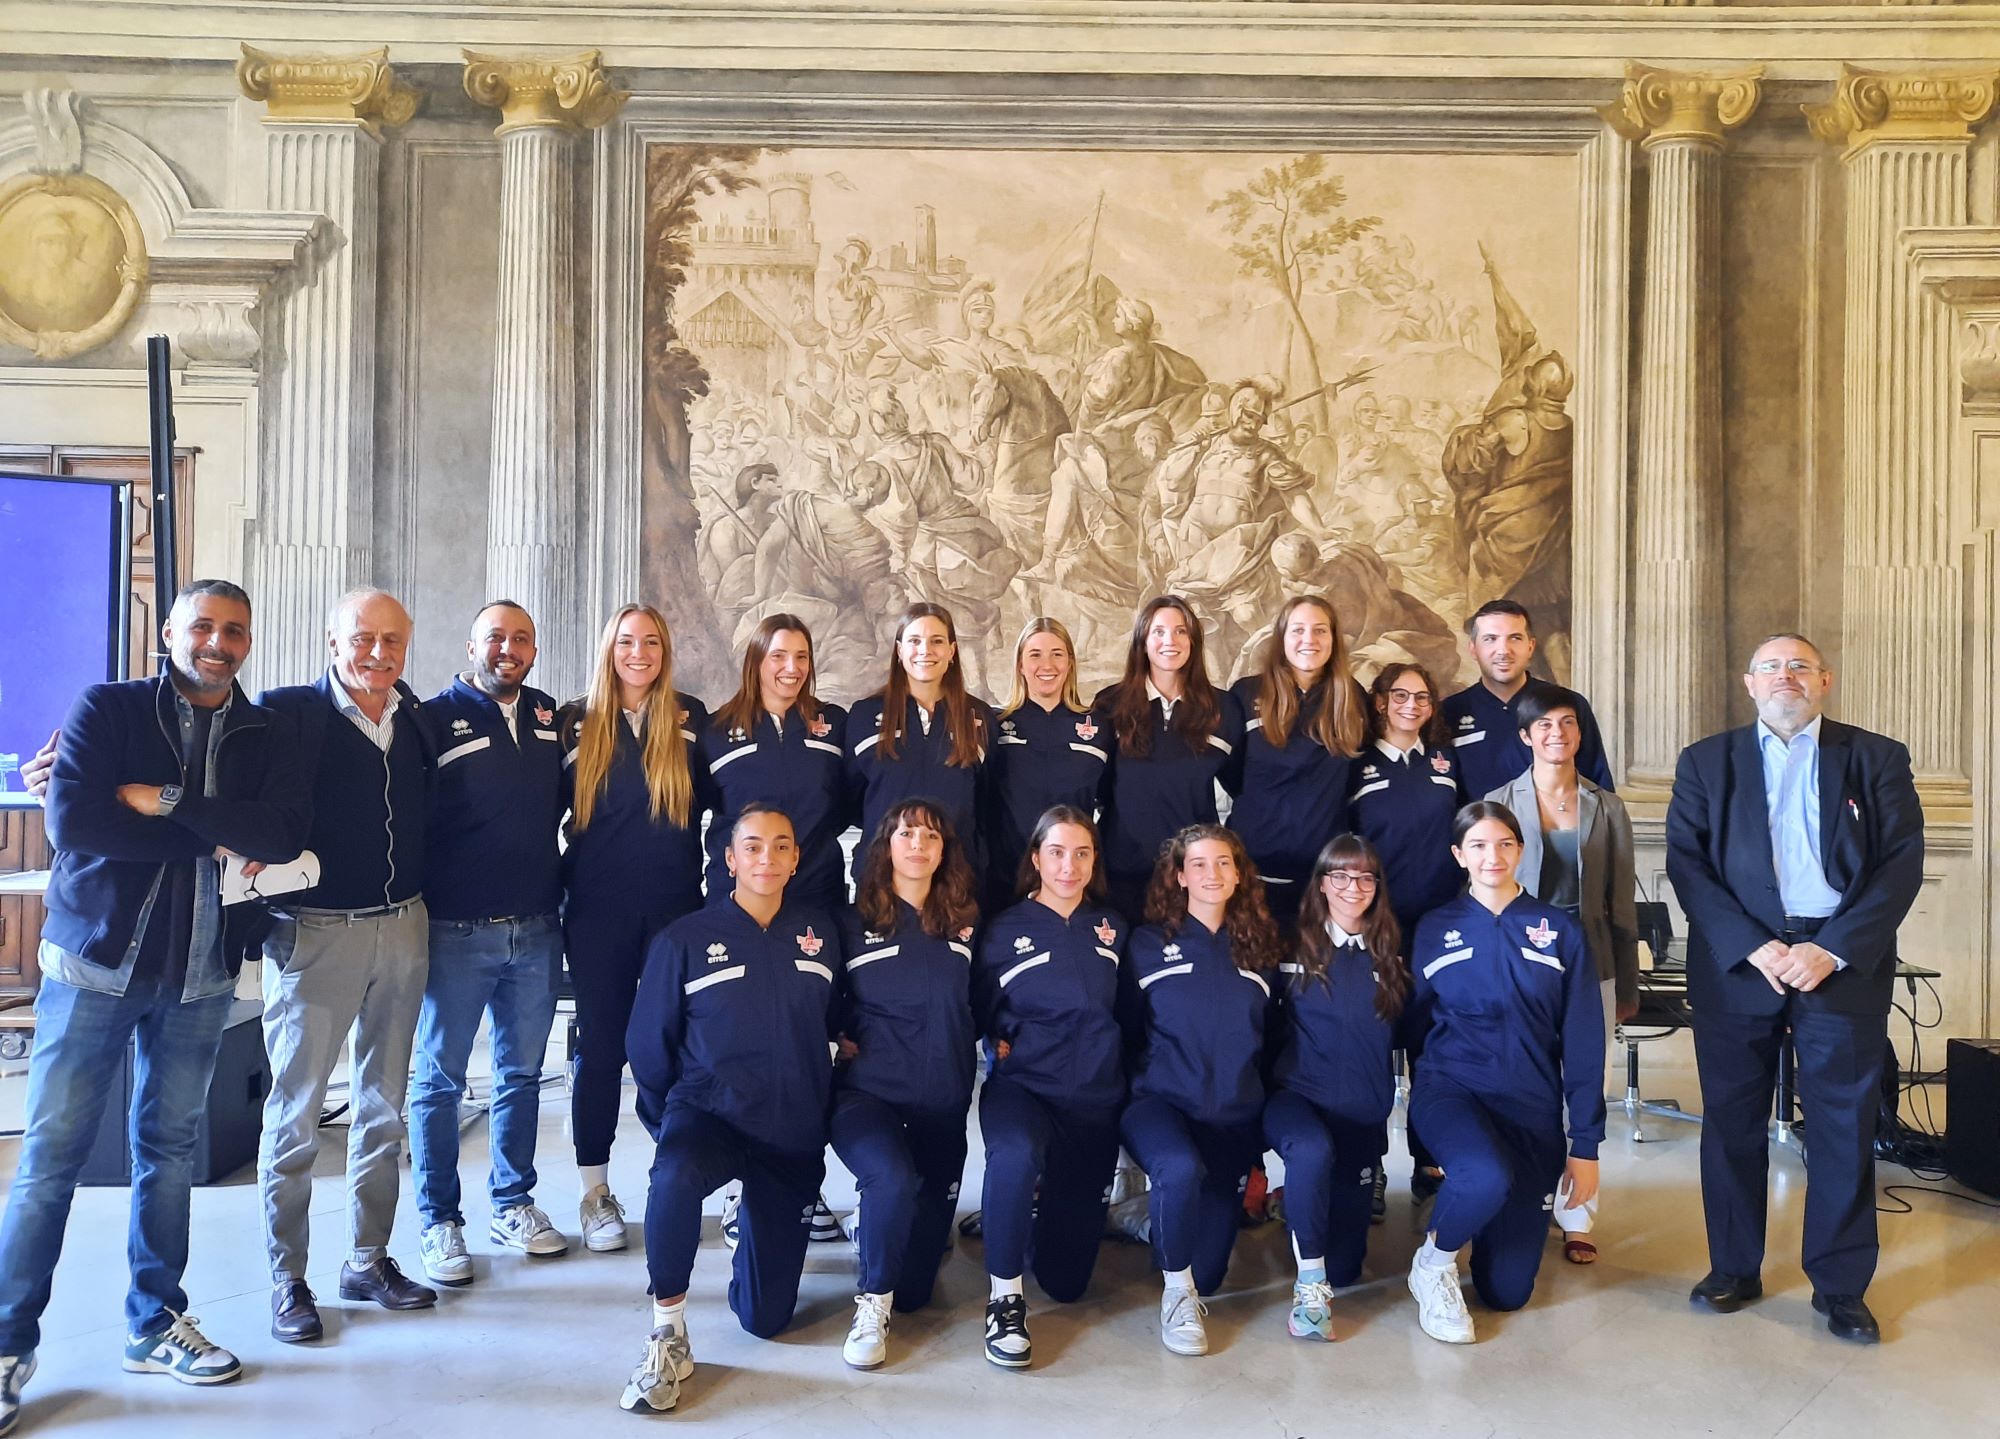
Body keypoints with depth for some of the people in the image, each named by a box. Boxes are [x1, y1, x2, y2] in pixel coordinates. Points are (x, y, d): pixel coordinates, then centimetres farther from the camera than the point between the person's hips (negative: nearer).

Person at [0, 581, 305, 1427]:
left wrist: (169, 801, -17)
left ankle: (154, 1322, 26)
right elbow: (73, 824, -16)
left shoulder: (265, 736, 5)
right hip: (95, 960, -2)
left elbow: (283, 836, -11)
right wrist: (213, 839, -14)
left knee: (170, 1147, 12)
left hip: (199, 974, 3)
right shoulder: (105, 710, -1)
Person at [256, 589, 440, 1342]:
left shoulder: (419, 721, 5)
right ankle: (287, 1279, 19)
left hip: (403, 930, 5)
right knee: (295, 1113, 4)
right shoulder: (289, 713, -8)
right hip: (315, 932, -4)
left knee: (383, 1107, 14)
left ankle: (369, 1260, 28)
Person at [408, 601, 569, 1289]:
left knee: (522, 1074, 13)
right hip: (457, 930, -4)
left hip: (536, 930, 4)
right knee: (439, 1078, 5)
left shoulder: (550, 719, 9)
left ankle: (513, 1204, 26)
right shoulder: (436, 717, -4)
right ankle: (439, 1222, 17)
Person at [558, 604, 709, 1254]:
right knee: (600, 1044, 6)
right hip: (597, 909, 0)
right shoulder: (577, 720, 3)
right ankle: (595, 1193, 17)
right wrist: (557, 883, -1)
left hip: (675, 906, 1)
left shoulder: (691, 718, 4)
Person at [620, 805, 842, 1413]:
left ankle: (755, 1216, 37)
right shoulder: (684, 939, -3)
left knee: (765, 1317, 5)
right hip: (710, 1112, -2)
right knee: (675, 1178, -40)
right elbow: (649, 1045, 3)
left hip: (795, 1135, 2)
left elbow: (839, 1026, 14)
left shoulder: (821, 934, 3)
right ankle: (668, 1336, -19)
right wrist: (670, 1129, 5)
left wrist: (820, 1105, 11)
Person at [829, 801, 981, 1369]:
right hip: (867, 1093, -3)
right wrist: (840, 1040, -9)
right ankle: (872, 1302, -10)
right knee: (894, 1179, -37)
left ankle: (874, 1222, 38)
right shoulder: (853, 923, 1)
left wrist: (994, 1038, 2)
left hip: (943, 1104, 3)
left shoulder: (963, 925, 8)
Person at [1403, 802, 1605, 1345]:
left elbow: (1583, 1044, 3)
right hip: (1450, 1088, -1)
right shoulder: (1434, 929, 3)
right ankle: (1433, 1263, -5)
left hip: (1532, 1107, 1)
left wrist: (1586, 1145, 1)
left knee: (1508, 1290, 1)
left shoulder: (1561, 932, 3)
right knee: (1487, 1178, -37)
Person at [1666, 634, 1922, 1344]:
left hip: (1843, 961, 0)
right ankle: (1734, 1268, 21)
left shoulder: (1877, 758, 8)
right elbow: (1686, 861, 0)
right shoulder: (1706, 762, 8)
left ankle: (1841, 1284, 18)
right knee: (1732, 1121, 7)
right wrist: (1752, 946, -12)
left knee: (1846, 1125, 4)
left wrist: (1833, 950, -12)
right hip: (1736, 961, 1)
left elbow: (1902, 862, -1)